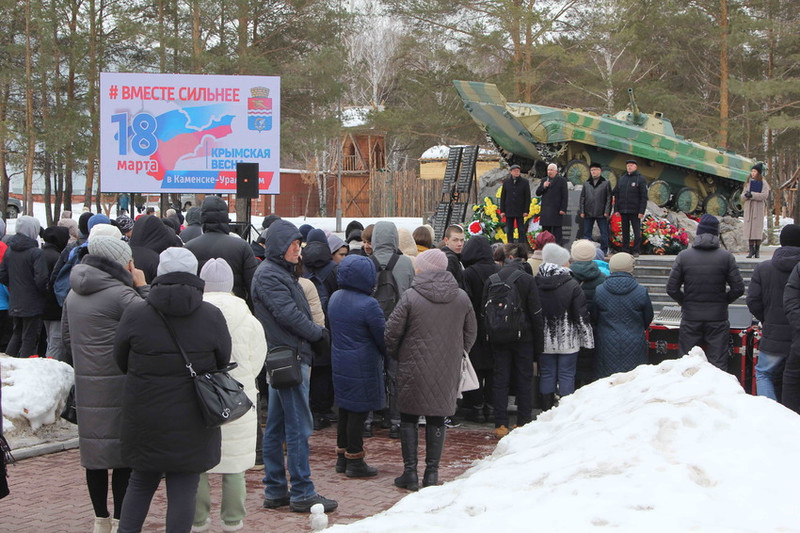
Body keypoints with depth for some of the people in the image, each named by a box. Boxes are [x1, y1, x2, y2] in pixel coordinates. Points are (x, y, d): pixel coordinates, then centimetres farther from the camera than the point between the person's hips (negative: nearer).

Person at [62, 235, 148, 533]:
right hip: (118, 385, -7)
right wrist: (143, 288, -4)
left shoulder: (74, 294, 11)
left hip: (86, 385, 7)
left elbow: (66, 338, 19)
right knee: (123, 452, 0)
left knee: (95, 452, 12)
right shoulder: (121, 294, -15)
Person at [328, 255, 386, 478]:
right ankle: (355, 461, 5)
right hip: (362, 366, -8)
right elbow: (383, 337, -12)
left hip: (340, 363, 8)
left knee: (345, 409, 17)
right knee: (359, 411, 0)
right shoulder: (368, 304, -19)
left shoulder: (334, 298, 4)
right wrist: (389, 355, 4)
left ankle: (342, 456, 24)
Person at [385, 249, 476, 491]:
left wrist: (395, 355, 10)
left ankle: (410, 473, 7)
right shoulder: (461, 297, 1)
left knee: (409, 418, 8)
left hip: (414, 369, -3)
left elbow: (392, 332, -9)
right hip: (447, 371, 3)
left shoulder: (410, 296, -12)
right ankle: (432, 473, 12)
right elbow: (470, 332, 11)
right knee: (437, 420, 11)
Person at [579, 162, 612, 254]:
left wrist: (607, 211, -8)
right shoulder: (586, 184, 13)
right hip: (588, 213, 3)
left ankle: (604, 250, 6)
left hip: (601, 214, -3)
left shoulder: (606, 183, 4)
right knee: (586, 233, 3)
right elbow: (582, 198, 12)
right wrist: (582, 211, 3)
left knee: (604, 233, -1)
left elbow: (609, 198, 1)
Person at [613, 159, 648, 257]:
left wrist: (642, 211, -12)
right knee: (625, 231, 7)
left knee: (637, 231, -2)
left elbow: (644, 197, -5)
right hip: (623, 211, 4)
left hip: (635, 211, -4)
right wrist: (616, 209, 5)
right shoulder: (621, 179, 13)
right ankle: (625, 251, 11)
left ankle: (636, 251, 2)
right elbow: (616, 195, 14)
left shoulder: (641, 179, -1)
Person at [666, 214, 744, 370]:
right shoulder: (726, 257, -4)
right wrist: (724, 301, 13)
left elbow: (672, 289, -3)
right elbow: (738, 288, -4)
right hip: (718, 319, 0)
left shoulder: (683, 256, -3)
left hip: (690, 318, 0)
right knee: (718, 365, 4)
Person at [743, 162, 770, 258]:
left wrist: (752, 194, -19)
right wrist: (746, 195, -11)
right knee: (749, 228, -3)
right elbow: (742, 196, 13)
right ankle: (751, 250, 0)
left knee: (758, 228, -7)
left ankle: (757, 250, -2)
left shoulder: (763, 183, 2)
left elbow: (764, 195, -12)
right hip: (749, 207, 4)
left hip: (759, 208, -4)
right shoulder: (748, 183, 15)